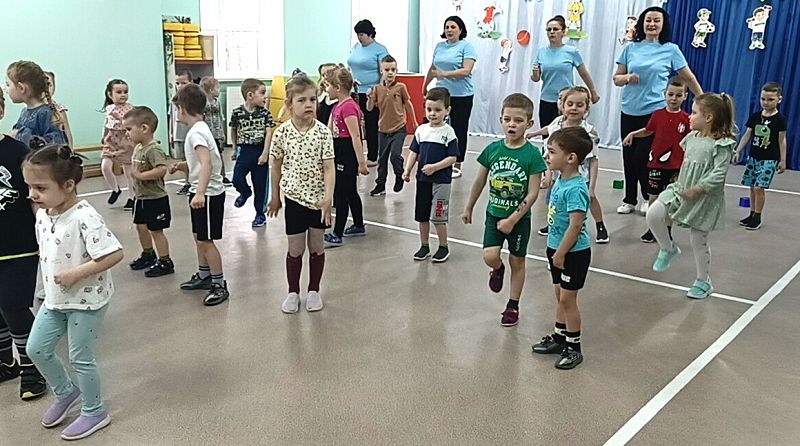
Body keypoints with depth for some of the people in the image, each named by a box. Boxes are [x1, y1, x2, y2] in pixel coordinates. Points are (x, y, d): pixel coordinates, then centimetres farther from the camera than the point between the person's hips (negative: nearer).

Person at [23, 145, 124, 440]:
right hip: (55, 300, 8)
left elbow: (115, 254, -30)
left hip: (87, 301, -8)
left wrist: (76, 274, -27)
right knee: (36, 349, 15)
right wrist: (49, 279, 5)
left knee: (80, 358, 5)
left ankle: (94, 412, 26)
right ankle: (66, 393, 39)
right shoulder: (42, 214, -1)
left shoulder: (84, 217, -26)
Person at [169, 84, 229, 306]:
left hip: (208, 193, -10)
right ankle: (204, 276, 34)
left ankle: (220, 286, 5)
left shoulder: (196, 132, -20)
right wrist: (182, 166, 8)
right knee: (199, 237, 20)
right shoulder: (200, 128, 11)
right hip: (201, 192, 10)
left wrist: (200, 193, -42)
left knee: (205, 240, -4)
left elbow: (206, 164, -34)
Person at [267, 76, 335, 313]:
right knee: (296, 249, 7)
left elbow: (329, 168, -10)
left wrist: (328, 197, -19)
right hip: (294, 198, 0)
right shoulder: (282, 133, -7)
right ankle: (293, 292, 24)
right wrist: (275, 196, 10)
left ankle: (314, 291, 27)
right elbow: (276, 166, 5)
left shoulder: (323, 132, -9)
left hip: (318, 198, 0)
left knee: (316, 246, 11)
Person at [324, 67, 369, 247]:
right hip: (339, 152, 10)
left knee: (341, 194, -5)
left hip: (348, 154, -10)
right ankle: (359, 226, 32)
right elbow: (328, 131, 17)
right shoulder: (337, 107, 11)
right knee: (350, 192, 19)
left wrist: (361, 162, -23)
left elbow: (356, 136, -22)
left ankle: (337, 235, 1)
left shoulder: (349, 107, -19)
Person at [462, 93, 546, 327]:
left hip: (520, 218, -2)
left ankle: (513, 306, 28)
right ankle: (498, 270, 28)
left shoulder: (532, 154, -15)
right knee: (490, 257, -10)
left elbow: (532, 193, -15)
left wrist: (512, 220, -18)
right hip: (494, 213, 2)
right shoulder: (492, 149, -5)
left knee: (517, 261, 11)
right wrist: (469, 208, 14)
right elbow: (479, 181, 7)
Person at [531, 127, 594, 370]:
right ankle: (559, 337, 34)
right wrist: (554, 249, 17)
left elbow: (576, 226, -26)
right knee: (560, 295, 19)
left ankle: (573, 348, 15)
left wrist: (560, 253, -19)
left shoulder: (575, 188, -25)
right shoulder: (560, 180, 3)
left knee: (567, 298, 1)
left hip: (573, 252, -9)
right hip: (558, 248, 9)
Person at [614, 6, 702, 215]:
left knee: (642, 157, -6)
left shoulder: (671, 49, 0)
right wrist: (627, 78, -12)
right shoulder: (631, 48, 6)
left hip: (654, 111, -3)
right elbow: (616, 78, 9)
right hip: (629, 111, 3)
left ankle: (649, 197, 16)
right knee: (628, 157, 7)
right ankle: (629, 200, 22)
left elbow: (688, 78, 6)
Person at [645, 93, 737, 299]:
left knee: (698, 242, 5)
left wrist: (695, 190, -25)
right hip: (680, 190, 6)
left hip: (704, 199, -6)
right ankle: (668, 248, 11)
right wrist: (681, 185, 8)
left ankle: (703, 282, 25)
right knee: (653, 214, -15)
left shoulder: (721, 144, -16)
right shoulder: (691, 138, 5)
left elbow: (719, 174, -23)